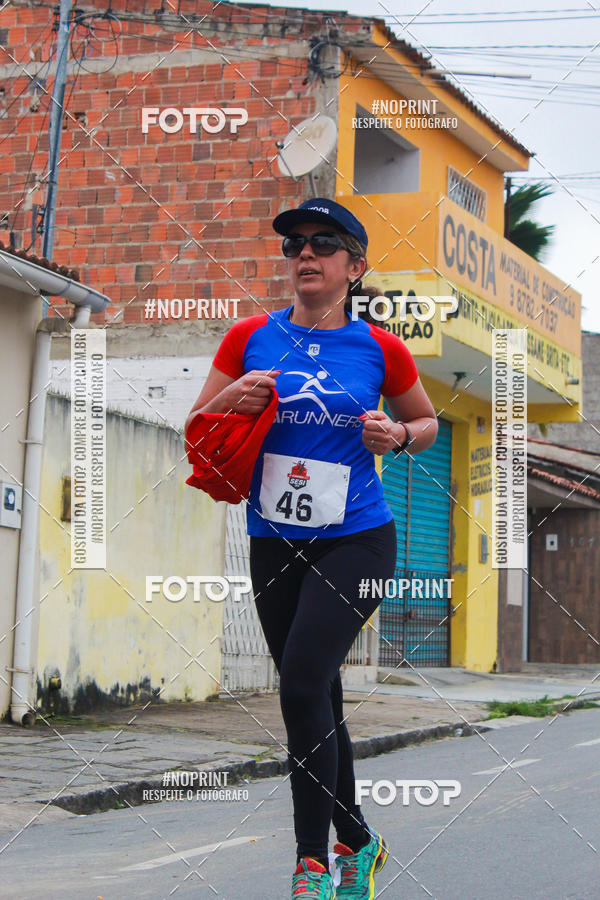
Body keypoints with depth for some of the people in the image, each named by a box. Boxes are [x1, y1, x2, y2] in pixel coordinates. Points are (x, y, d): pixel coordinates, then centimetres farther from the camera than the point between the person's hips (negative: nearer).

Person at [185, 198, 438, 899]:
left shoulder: (380, 349, -1)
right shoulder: (250, 338, 3)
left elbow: (427, 422, 15)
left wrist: (399, 435, -7)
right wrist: (232, 402, -13)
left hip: (356, 540, -3)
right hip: (274, 543, 3)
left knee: (303, 681, -20)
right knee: (318, 702, 11)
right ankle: (357, 843, 29)